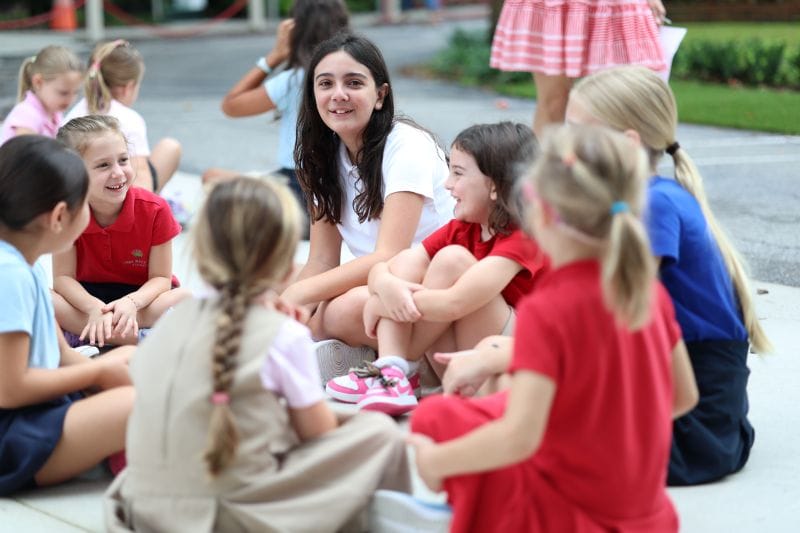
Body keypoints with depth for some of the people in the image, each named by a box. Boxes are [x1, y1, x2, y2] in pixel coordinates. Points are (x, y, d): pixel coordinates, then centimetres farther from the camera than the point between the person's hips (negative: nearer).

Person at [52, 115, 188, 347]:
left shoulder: (154, 209, -17)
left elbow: (161, 278, -13)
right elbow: (63, 277, -15)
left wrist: (132, 302, -35)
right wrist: (95, 309, -35)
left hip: (140, 295, 0)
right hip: (87, 296, 1)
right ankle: (141, 338, -29)